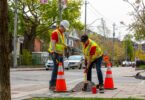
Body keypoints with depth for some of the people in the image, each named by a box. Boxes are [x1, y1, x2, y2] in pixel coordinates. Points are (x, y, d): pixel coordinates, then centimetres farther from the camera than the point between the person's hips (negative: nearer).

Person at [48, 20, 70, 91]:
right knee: (56, 68, -14)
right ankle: (52, 85, -13)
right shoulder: (55, 33, -12)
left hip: (60, 54, 10)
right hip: (55, 53, -10)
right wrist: (54, 54, -27)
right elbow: (53, 44, -20)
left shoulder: (62, 34, 18)